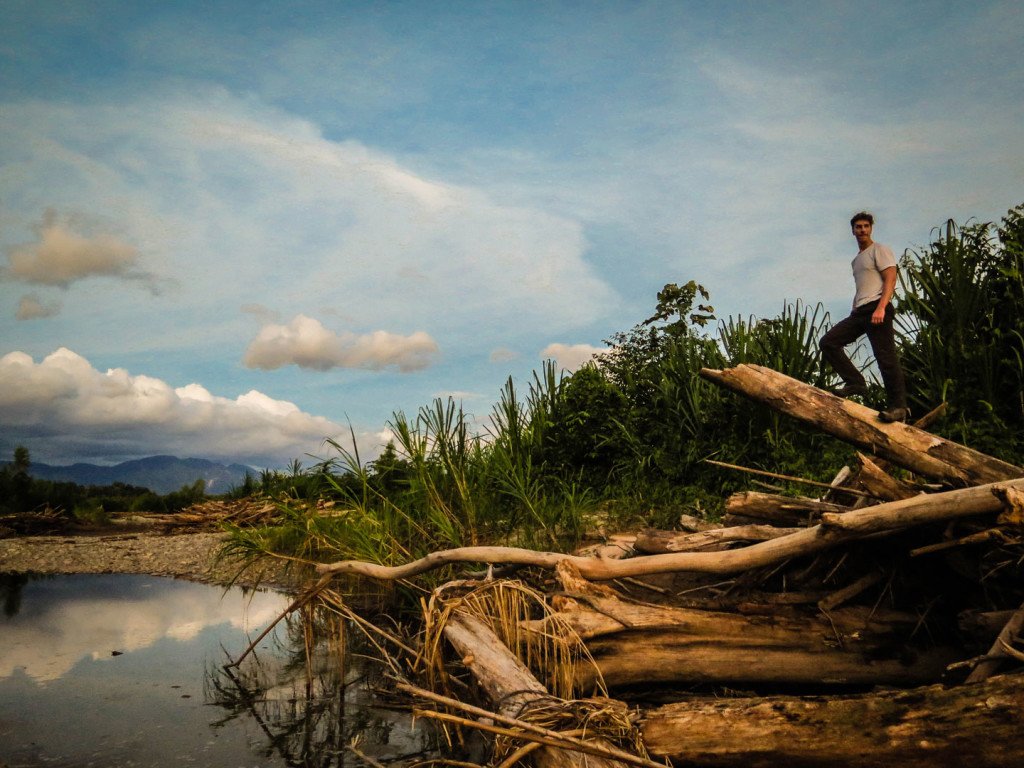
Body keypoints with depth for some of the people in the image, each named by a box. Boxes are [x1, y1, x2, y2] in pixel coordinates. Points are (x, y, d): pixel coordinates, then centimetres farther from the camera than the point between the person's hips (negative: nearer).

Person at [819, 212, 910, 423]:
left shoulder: (880, 250, 3)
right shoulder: (857, 259, 28)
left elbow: (890, 279, -9)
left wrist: (880, 308, -22)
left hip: (877, 309, -8)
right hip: (859, 311, 8)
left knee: (885, 357, -13)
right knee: (828, 342, -5)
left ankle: (899, 407, -13)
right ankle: (855, 382, -6)